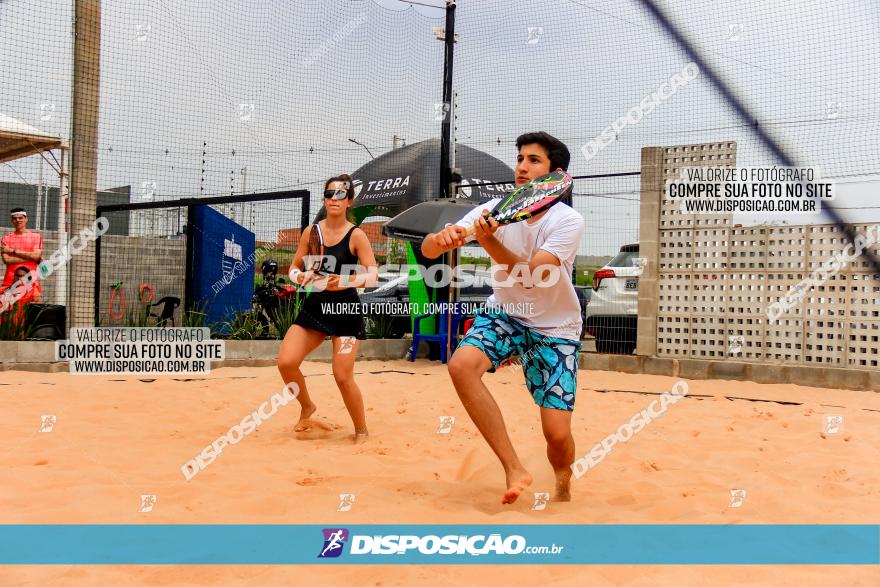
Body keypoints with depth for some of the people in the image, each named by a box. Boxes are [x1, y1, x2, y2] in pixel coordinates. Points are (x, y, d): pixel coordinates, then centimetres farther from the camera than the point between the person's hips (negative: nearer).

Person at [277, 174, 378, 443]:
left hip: (346, 310, -4)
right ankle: (307, 408, 18)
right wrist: (302, 277, -12)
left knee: (342, 376, -9)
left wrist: (345, 282, -30)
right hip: (313, 306, 4)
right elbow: (294, 268, 11)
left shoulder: (356, 235, -8)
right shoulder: (311, 231, 3)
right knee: (286, 362, -11)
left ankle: (361, 431, 14)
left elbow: (373, 276, -13)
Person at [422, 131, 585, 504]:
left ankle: (563, 487, 25)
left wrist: (489, 241, -43)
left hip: (555, 327, -3)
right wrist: (441, 238, -38)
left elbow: (532, 276, -31)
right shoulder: (496, 209, -9)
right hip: (504, 313, 3)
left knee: (557, 433, -13)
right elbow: (428, 249, -15)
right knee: (461, 365, -29)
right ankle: (514, 469, -18)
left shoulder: (568, 221, -18)